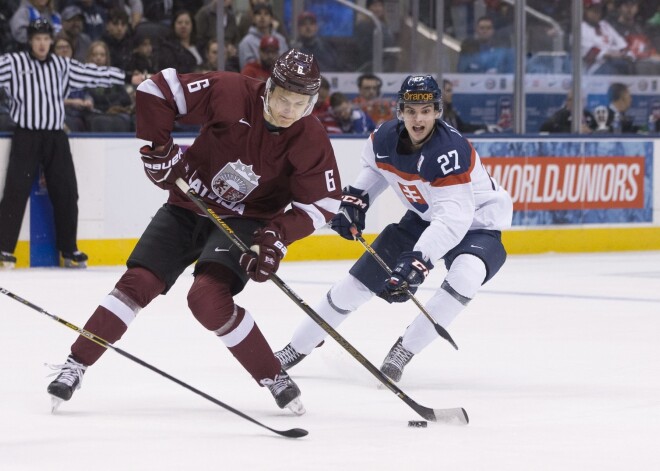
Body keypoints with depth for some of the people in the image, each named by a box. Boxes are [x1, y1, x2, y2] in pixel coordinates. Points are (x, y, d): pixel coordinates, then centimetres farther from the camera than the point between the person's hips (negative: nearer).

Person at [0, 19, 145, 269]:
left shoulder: (63, 65, 11)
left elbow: (92, 73, 13)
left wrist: (127, 78, 13)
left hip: (55, 138, 4)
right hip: (26, 136, -4)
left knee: (66, 193, 4)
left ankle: (69, 250, 14)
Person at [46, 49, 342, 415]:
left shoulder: (311, 141, -18)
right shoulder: (231, 95, -22)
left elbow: (322, 201, -11)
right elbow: (157, 89, -16)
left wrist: (279, 236, -23)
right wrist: (158, 147, -16)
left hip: (245, 222, -2)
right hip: (189, 205, 2)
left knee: (207, 297, -25)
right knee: (139, 282, -9)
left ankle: (275, 380, -13)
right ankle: (75, 365, 2)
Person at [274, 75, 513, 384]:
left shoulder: (450, 150, -35)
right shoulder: (384, 139, -14)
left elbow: (453, 218, -42)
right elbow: (374, 167, 13)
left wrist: (418, 260, -51)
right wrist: (354, 199, -3)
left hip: (476, 222, -6)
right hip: (424, 218, 6)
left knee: (465, 276, -37)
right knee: (359, 279, 5)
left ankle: (404, 350, -18)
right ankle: (298, 347, 24)